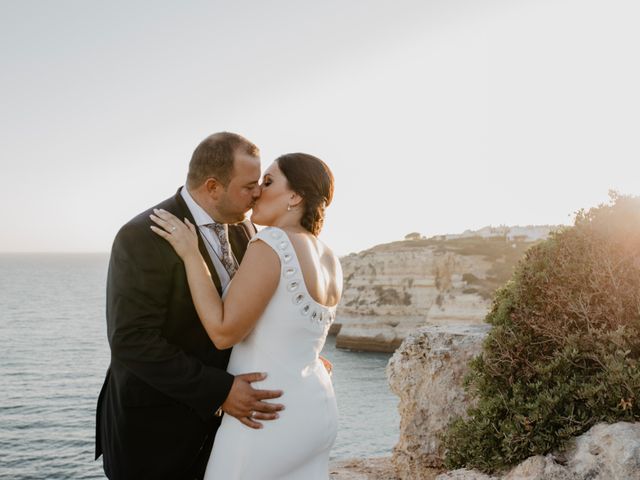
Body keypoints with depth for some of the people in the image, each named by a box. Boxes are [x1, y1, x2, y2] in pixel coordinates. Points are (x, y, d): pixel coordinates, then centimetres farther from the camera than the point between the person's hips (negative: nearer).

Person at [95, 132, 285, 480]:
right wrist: (219, 391, -27)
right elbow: (132, 342, -26)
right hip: (152, 428, -7)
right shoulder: (143, 238, -21)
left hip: (212, 420, 7)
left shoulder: (241, 230, 2)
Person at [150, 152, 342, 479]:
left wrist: (190, 254, -13)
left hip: (266, 421, -9)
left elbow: (224, 333, -18)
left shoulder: (270, 245, -19)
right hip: (311, 415, 9)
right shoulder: (330, 262, 8)